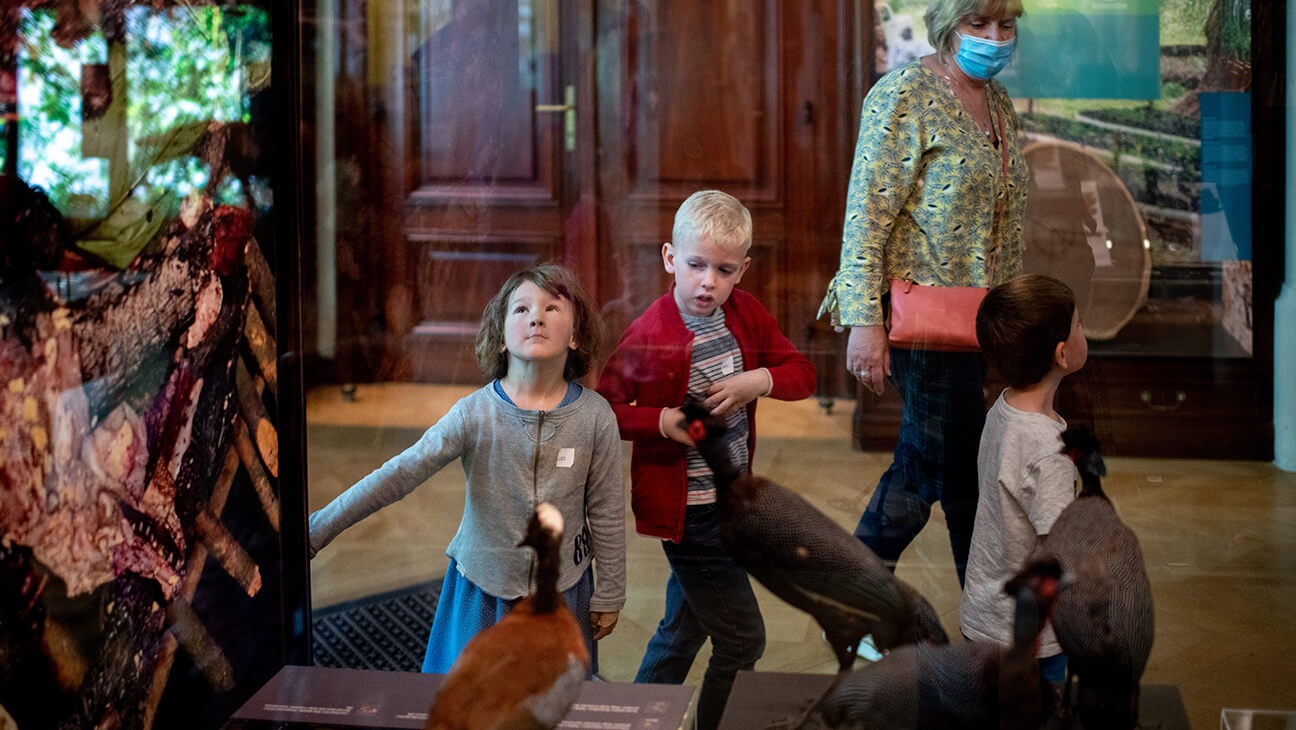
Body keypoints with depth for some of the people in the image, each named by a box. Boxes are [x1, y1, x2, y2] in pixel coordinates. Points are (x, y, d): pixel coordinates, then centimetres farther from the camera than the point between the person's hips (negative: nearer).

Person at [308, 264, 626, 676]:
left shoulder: (595, 417, -11)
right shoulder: (475, 414, -14)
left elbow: (606, 511, -2)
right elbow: (400, 475, -15)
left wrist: (609, 595, 5)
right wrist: (316, 531, -18)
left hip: (562, 589, 0)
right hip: (484, 585, 0)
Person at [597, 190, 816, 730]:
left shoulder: (744, 313, -1)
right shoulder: (651, 336, -20)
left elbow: (802, 373, 4)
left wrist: (758, 380, -15)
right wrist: (660, 420, -27)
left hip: (728, 498, 7)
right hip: (687, 509, -7)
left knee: (685, 628, 24)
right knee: (743, 639, -2)